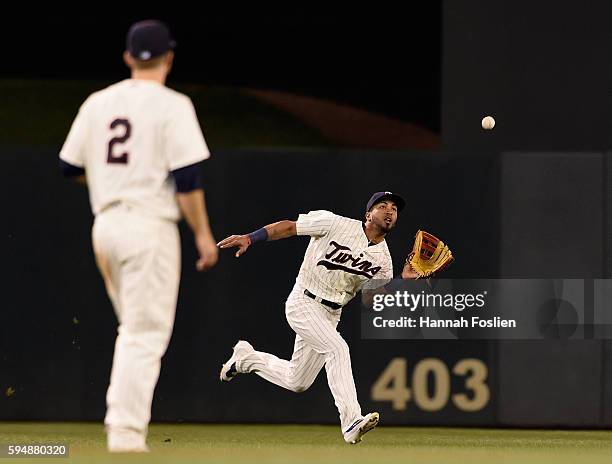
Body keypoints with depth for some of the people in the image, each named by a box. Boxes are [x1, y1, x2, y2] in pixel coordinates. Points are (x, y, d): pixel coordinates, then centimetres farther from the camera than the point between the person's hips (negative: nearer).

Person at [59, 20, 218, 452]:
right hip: (150, 224, -6)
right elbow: (187, 177, -14)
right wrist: (203, 234, -8)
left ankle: (122, 418, 15)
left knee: (134, 327, 20)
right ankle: (127, 428, -8)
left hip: (105, 223, 6)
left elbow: (70, 167, 12)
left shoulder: (97, 103, 8)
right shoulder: (172, 106, -8)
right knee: (147, 333, -3)